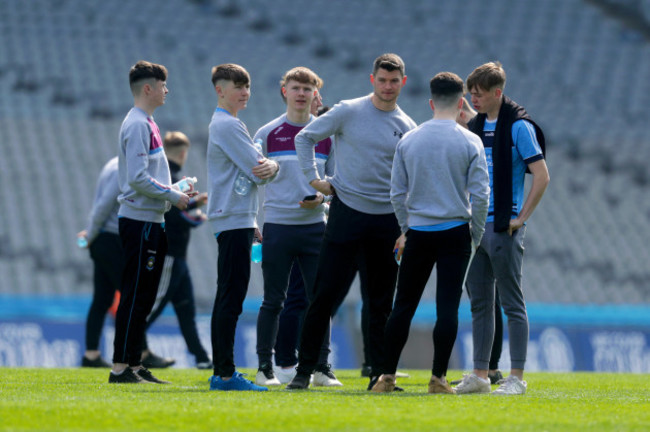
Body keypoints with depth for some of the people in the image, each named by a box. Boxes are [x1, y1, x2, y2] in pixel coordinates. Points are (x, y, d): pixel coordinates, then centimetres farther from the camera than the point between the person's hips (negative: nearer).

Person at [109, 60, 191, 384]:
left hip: (151, 221, 10)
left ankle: (134, 364, 14)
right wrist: (172, 196, -12)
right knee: (134, 296, -8)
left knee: (143, 297, 11)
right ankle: (121, 367, -7)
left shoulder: (147, 123, 17)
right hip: (139, 220, -10)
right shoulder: (137, 125, -13)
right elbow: (137, 178, -20)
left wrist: (175, 191, 11)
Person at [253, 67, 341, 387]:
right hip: (277, 226, -2)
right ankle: (265, 367, 8)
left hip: (314, 226, 2)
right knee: (273, 301, 1)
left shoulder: (326, 134, 7)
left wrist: (321, 197, -7)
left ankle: (322, 367, 8)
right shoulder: (267, 134, 3)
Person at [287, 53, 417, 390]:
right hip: (347, 211, -3)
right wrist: (313, 178, -1)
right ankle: (305, 369, 0)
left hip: (388, 220, 3)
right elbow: (305, 137, 8)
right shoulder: (348, 112, -2)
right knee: (325, 293, -5)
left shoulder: (407, 128, 7)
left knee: (382, 302, 6)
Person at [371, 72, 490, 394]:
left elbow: (397, 192, 7)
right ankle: (438, 377, -1)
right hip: (455, 233, -2)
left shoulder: (408, 141, 4)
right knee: (447, 306, 0)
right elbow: (480, 195, -6)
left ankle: (387, 376, 7)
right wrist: (475, 236, 4)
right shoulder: (470, 143, -4)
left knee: (404, 305, 7)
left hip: (418, 233, 2)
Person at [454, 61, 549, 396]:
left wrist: (521, 218, -12)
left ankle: (517, 377, -2)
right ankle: (480, 374, 14)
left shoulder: (518, 126, -8)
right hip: (475, 226, 7)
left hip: (504, 227, -7)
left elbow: (541, 176, -10)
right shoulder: (473, 127, 13)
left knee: (512, 303, -4)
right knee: (479, 303, 9)